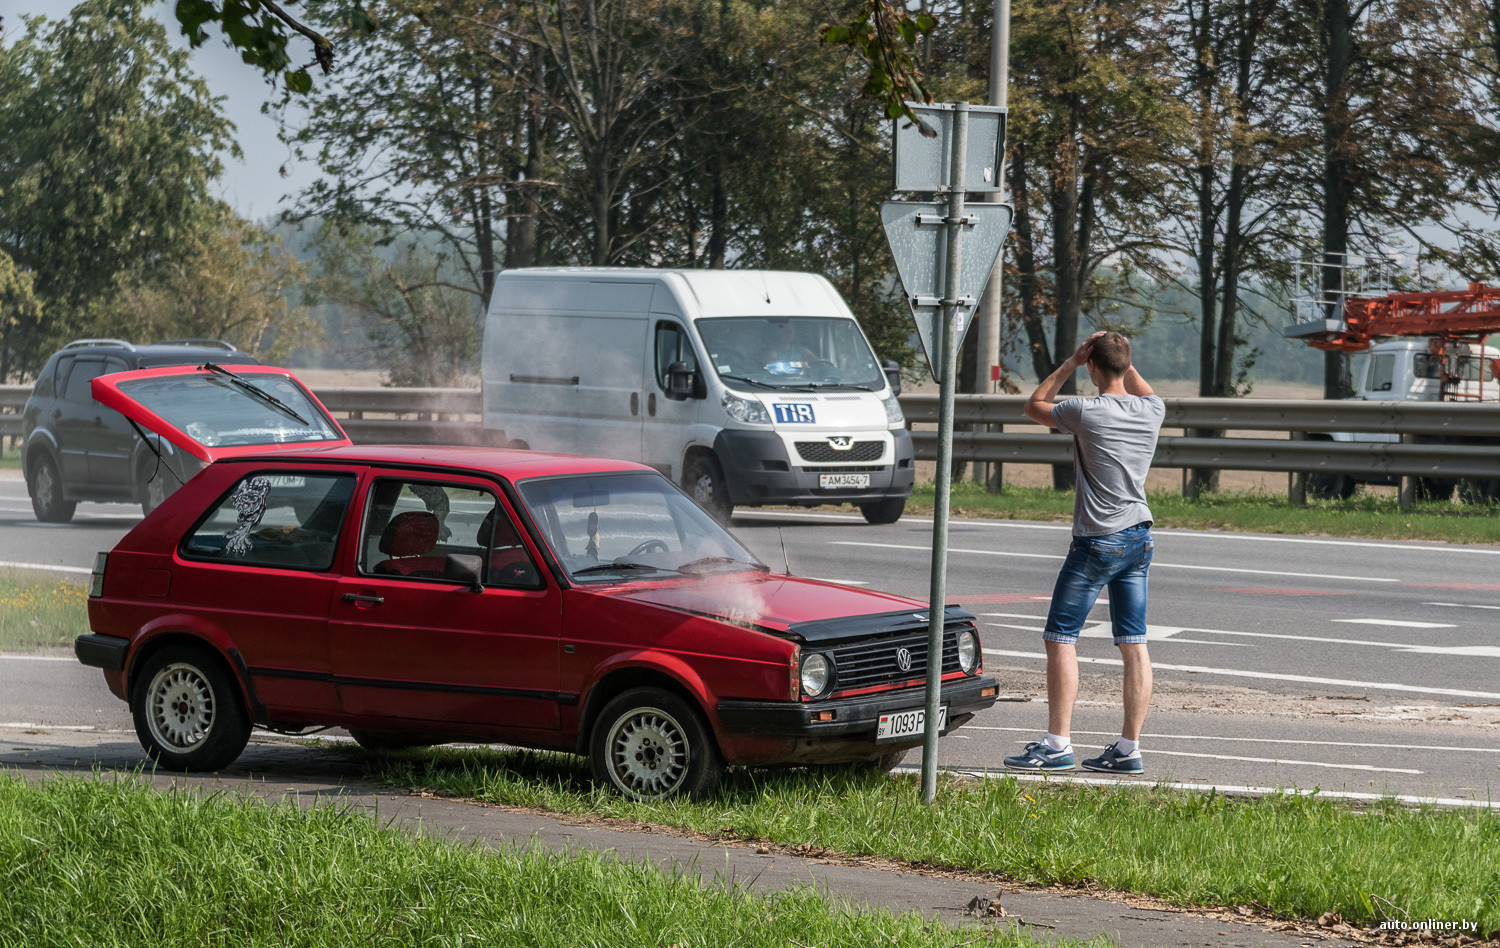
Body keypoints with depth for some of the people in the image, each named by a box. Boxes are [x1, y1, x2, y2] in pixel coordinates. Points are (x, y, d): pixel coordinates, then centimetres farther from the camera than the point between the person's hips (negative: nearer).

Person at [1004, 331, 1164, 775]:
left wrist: (1070, 363, 5)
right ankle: (1128, 748, 7)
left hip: (1096, 542, -6)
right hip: (1139, 538, 6)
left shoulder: (1086, 412, -14)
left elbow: (1034, 407, 5)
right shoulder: (1151, 411, 3)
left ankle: (1057, 744, -4)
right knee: (1133, 643, 6)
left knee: (1061, 638, -1)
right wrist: (1121, 355, 20)